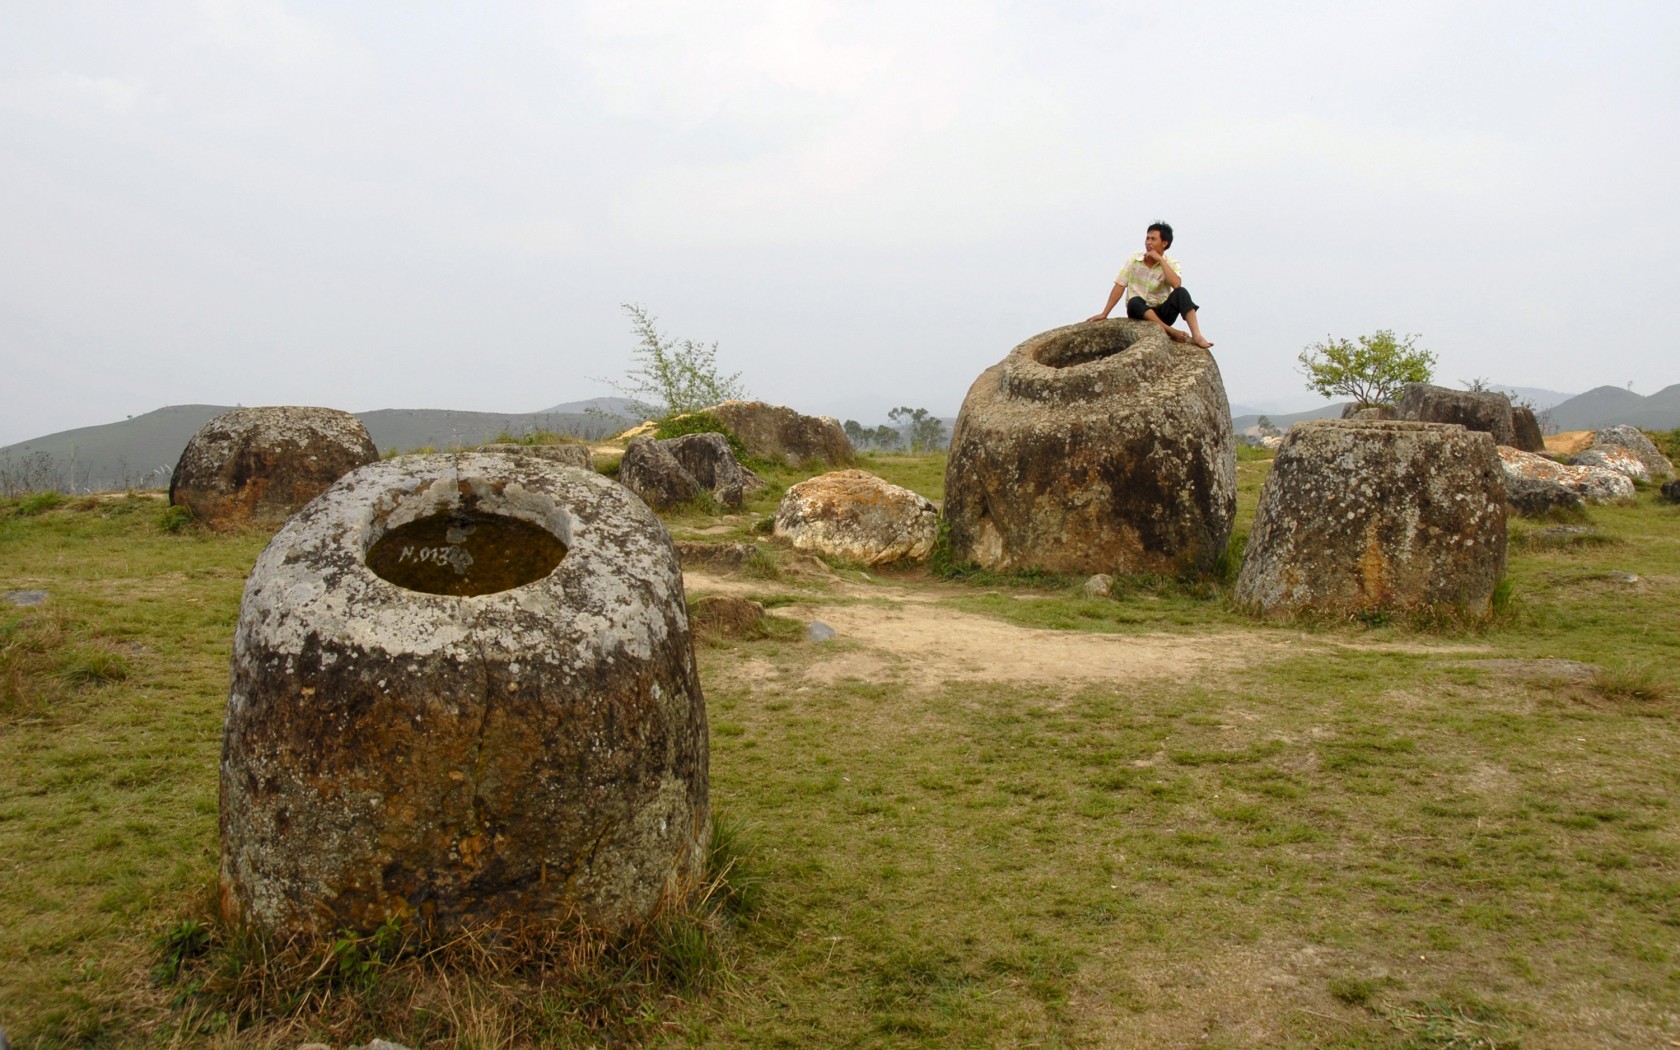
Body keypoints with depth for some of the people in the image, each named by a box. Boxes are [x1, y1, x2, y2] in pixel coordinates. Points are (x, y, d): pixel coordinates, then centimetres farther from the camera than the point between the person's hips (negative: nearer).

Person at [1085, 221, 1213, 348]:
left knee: (1181, 292, -27)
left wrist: (1160, 259, -20)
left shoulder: (1172, 263, -3)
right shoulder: (1133, 260, -1)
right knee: (1135, 301, -34)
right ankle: (1171, 332, -42)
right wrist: (1105, 314, -11)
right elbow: (1119, 287, -4)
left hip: (1161, 312, 0)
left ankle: (1196, 336, -38)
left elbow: (1176, 284, -25)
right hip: (1138, 312, 0)